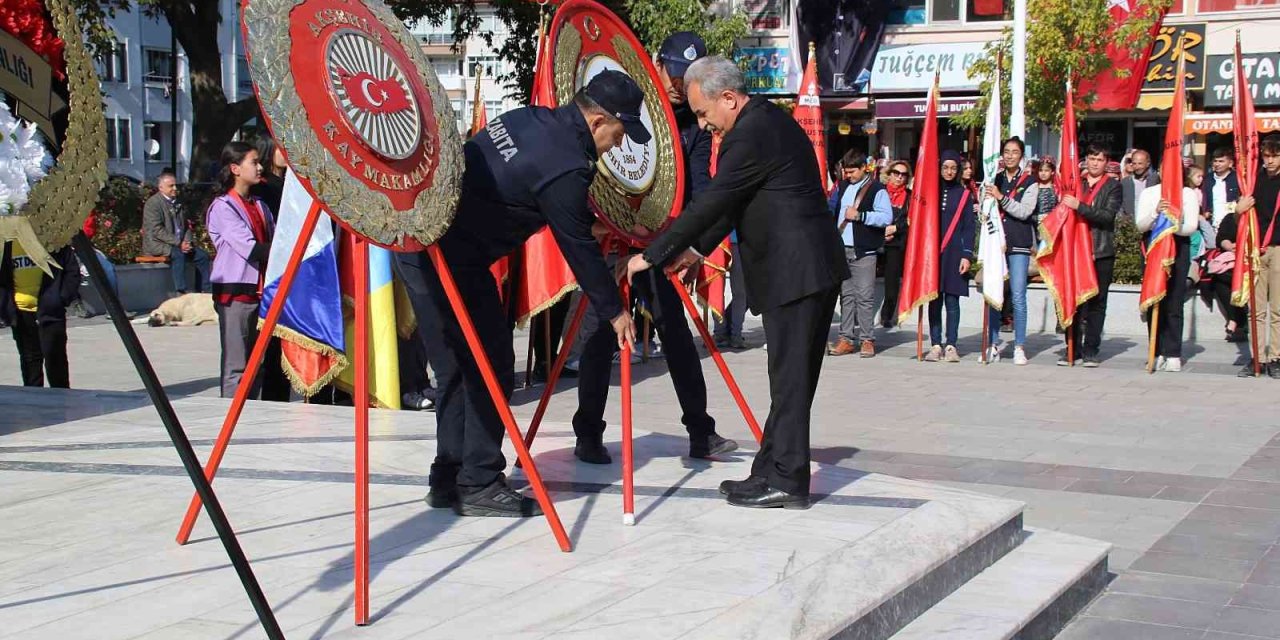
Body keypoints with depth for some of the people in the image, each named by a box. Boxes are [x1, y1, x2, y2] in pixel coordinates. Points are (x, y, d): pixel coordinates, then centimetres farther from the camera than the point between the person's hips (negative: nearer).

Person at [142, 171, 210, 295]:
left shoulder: (177, 203, 16)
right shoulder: (153, 203, -7)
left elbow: (186, 226, 21)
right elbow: (157, 230, -17)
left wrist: (187, 242, -1)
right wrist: (178, 243, -22)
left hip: (179, 244, 7)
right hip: (157, 244, -7)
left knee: (202, 256, -10)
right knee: (178, 254, -34)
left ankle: (203, 292, -6)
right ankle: (181, 293, -36)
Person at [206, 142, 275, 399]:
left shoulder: (259, 206, 18)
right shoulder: (222, 207, -6)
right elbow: (250, 248, -15)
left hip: (260, 290, 7)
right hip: (235, 293, -7)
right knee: (236, 366, -5)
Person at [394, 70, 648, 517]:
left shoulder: (531, 119, 8)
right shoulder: (565, 167, -17)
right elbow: (578, 248, -9)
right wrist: (614, 311, 4)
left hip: (419, 241, 10)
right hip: (451, 258, -10)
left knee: (457, 365, 15)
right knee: (489, 367, -2)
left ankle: (447, 479, 21)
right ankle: (479, 485, 3)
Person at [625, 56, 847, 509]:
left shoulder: (751, 134, -16)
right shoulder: (769, 121, 17)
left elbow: (712, 201, -18)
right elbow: (732, 201, 22)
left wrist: (652, 256, -12)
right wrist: (697, 248, 20)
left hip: (796, 272, -11)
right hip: (812, 268, 11)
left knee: (790, 378, -5)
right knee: (791, 375, 12)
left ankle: (787, 480, 1)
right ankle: (772, 471, 19)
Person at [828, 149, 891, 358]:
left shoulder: (877, 189, -4)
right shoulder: (844, 188, 17)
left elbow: (887, 217, -13)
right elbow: (837, 214, 27)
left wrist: (859, 215, -16)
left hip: (863, 252, -6)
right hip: (843, 250, 6)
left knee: (864, 296, -7)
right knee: (846, 295, 7)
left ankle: (867, 339, -2)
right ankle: (846, 338, 10)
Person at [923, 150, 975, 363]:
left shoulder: (964, 194, 6)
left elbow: (969, 227, 3)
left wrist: (967, 255, -6)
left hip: (954, 253, -1)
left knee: (952, 301, -1)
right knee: (934, 301, 1)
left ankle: (951, 346, 4)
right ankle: (935, 345, 6)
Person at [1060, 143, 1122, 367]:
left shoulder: (1113, 186, 4)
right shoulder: (1076, 183, 14)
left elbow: (1108, 215, -11)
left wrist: (1079, 206, -19)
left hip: (1101, 253, -2)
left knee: (1096, 303, 1)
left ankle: (1090, 350, 5)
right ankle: (1073, 348, 7)